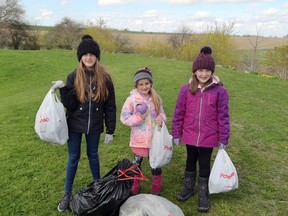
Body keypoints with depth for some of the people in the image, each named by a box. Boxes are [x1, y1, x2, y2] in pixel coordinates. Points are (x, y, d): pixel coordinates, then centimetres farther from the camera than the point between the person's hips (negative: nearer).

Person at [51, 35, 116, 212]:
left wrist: (110, 130, -4)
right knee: (73, 158, 10)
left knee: (93, 155, 17)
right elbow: (70, 105, -9)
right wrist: (64, 90, -25)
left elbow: (110, 106, -3)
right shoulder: (74, 77, -7)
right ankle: (67, 194, 27)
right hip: (75, 125, 0)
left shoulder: (105, 78, -7)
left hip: (94, 126, 0)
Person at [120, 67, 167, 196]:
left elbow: (161, 113, 10)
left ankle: (156, 187, 35)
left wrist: (161, 119, -12)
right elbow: (124, 117, -12)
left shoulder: (156, 98, 0)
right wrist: (139, 117, -22)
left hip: (154, 138, 3)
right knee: (137, 163, 16)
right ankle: (134, 187, 36)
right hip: (139, 139, -2)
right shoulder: (132, 99, -12)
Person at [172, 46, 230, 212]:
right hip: (190, 136, 2)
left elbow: (223, 116, -5)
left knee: (204, 165, 12)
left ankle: (203, 194, 31)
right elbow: (179, 113, 0)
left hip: (208, 138, -2)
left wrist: (223, 139, -4)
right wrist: (176, 134, 2)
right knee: (191, 161, 20)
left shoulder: (220, 91, -10)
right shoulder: (186, 89, -6)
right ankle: (189, 187, 41)